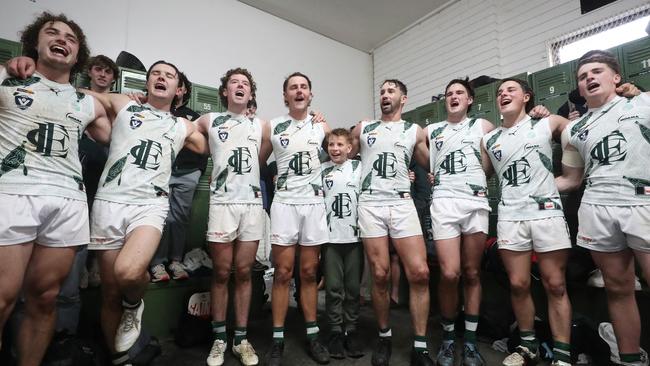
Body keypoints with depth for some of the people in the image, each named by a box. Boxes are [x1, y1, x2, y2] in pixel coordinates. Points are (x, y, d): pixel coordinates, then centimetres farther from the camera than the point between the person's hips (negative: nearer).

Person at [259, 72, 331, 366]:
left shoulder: (322, 126, 8)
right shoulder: (271, 127, 5)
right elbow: (257, 163, 13)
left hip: (314, 204, 1)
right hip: (284, 204, -1)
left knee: (309, 272, 8)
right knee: (283, 273, 1)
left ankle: (312, 335, 20)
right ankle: (278, 339, 14)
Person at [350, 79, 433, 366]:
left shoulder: (415, 132, 15)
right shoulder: (362, 129, 16)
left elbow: (431, 165, 19)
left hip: (402, 204, 1)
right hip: (370, 205, 0)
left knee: (419, 272, -10)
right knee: (380, 275, 0)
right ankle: (384, 337, 21)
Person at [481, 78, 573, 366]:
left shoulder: (548, 123, 7)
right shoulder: (488, 140, 12)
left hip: (547, 211, -1)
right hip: (510, 216, 2)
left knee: (555, 285, 2)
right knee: (518, 285, 4)